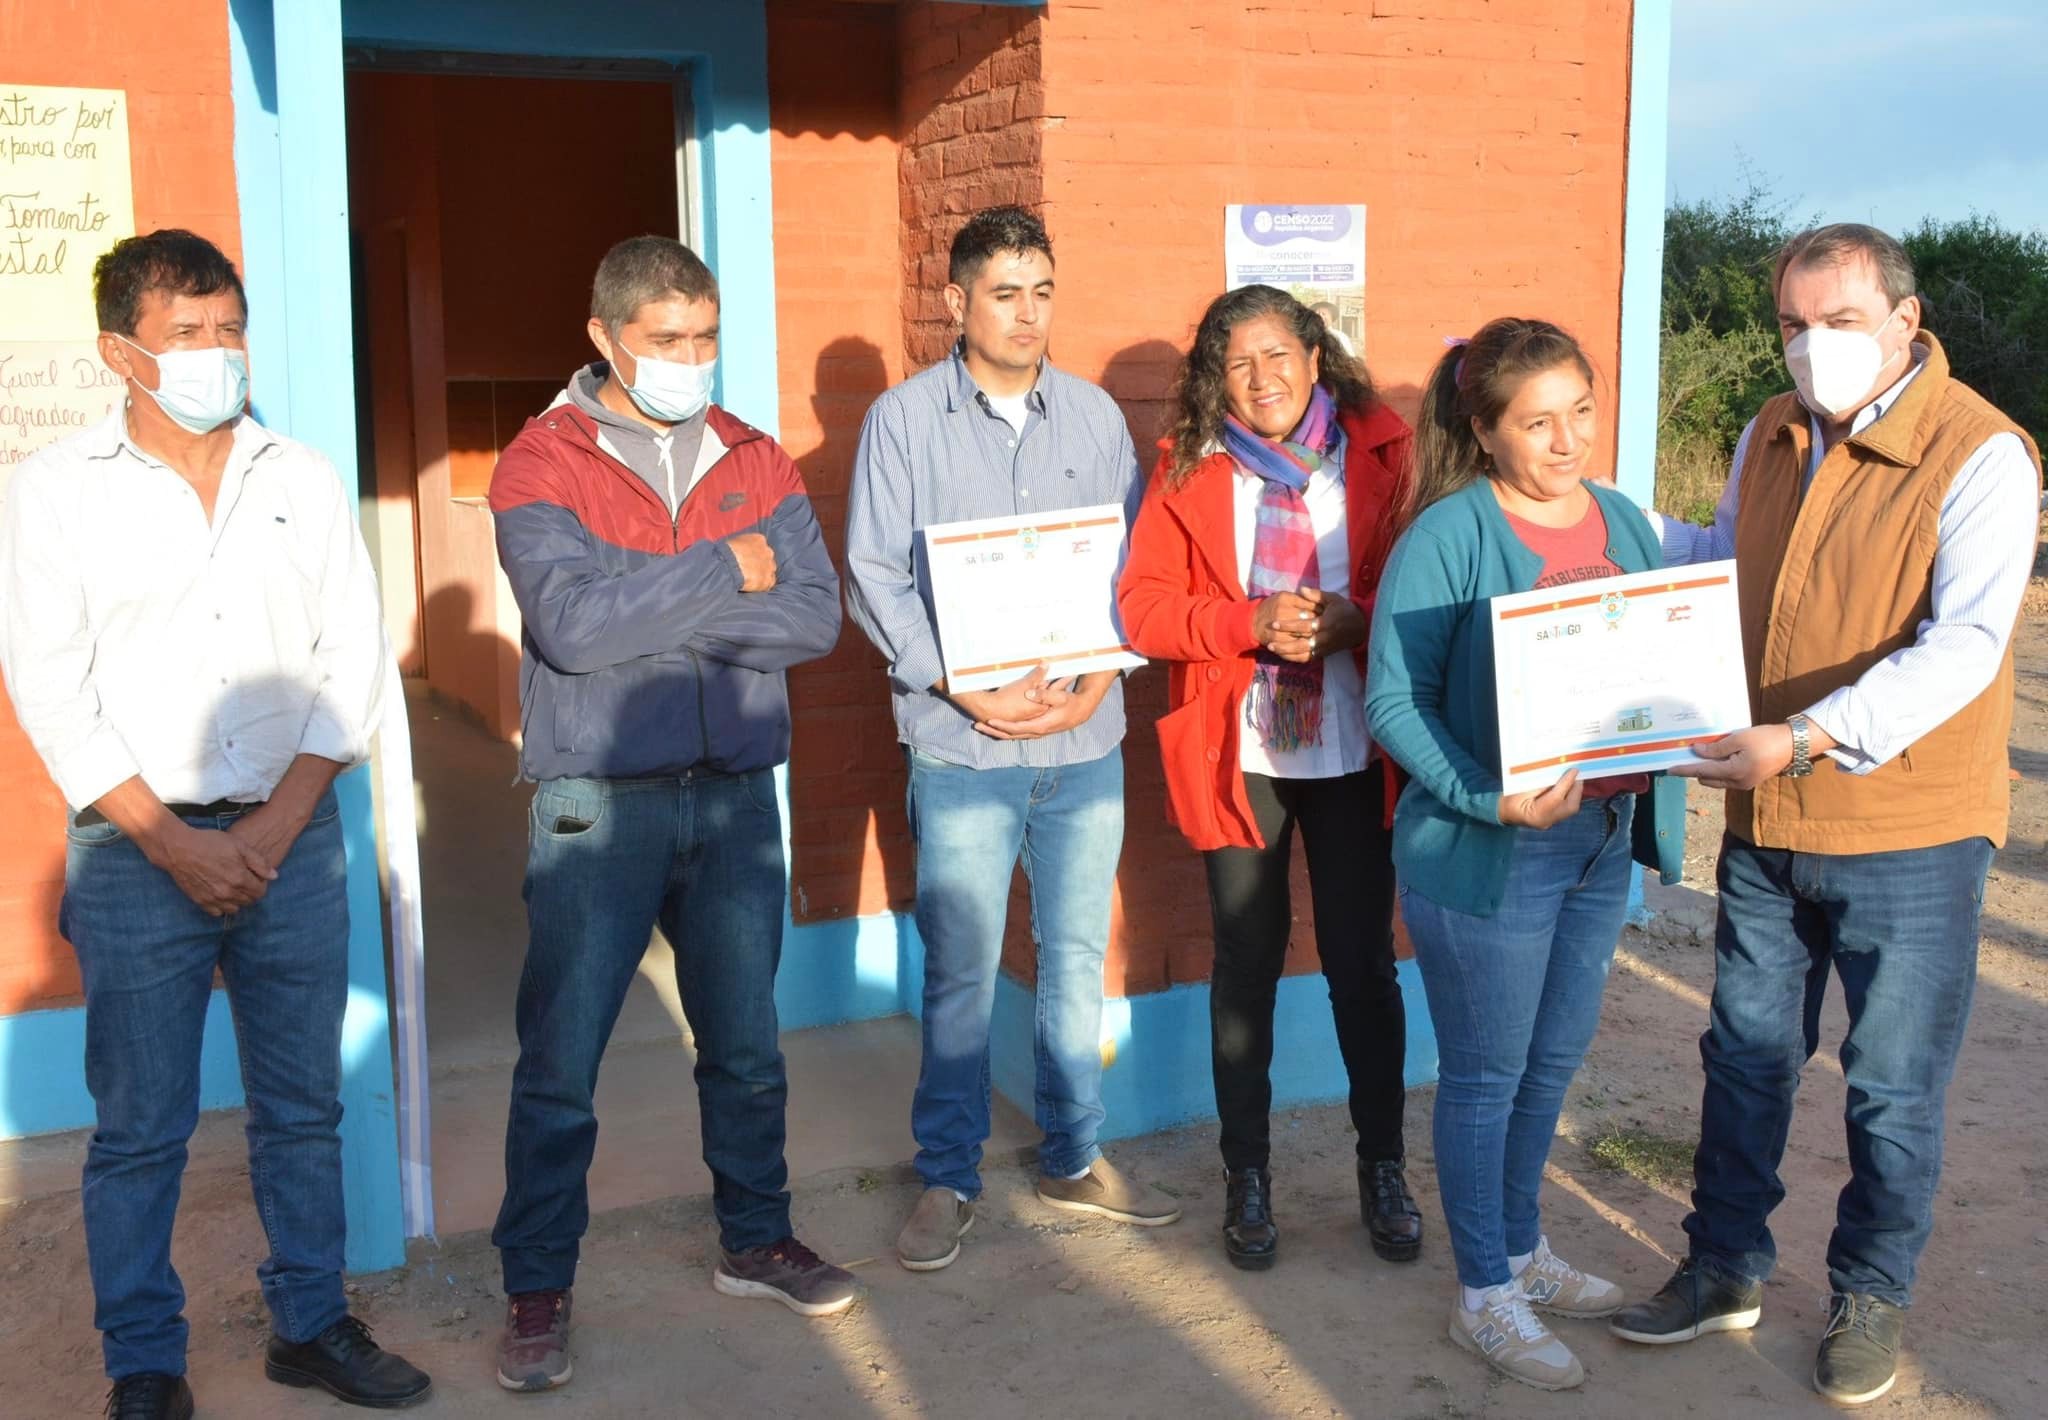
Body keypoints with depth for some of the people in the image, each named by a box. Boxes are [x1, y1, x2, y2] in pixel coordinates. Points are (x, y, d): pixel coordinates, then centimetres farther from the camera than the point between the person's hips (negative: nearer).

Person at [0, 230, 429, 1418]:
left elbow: (355, 662, 4)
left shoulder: (304, 481, 7)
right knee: (141, 1130, 5)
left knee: (304, 1107, 11)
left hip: (293, 840, 3)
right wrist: (174, 843, -11)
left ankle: (311, 1322, 27)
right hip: (137, 852, -2)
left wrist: (275, 827, -5)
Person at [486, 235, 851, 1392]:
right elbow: (570, 621, -21)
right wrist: (726, 574, -13)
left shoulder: (757, 462, 6)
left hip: (735, 795, 4)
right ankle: (538, 1288, 19)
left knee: (746, 1045, 16)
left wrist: (653, 617, -16)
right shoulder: (540, 465, -5)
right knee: (561, 1062, 4)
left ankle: (755, 1241, 35)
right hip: (596, 805, -3)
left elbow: (816, 613, -6)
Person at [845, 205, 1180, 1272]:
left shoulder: (1095, 415, 6)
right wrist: (966, 689, -14)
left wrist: (1098, 681, -8)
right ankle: (948, 1178, 19)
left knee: (1077, 957, 12)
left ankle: (1073, 1160, 28)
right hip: (961, 744, -3)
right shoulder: (903, 419, -2)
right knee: (960, 971, 4)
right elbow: (873, 576, -5)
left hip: (1085, 739, 3)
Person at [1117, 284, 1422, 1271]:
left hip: (1354, 753, 0)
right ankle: (1247, 1176, 24)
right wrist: (1253, 622, -18)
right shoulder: (1188, 470, 1)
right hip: (1237, 753, 1)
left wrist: (1349, 622, -20)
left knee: (1363, 961, 7)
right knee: (1247, 965, 10)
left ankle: (1383, 1167, 25)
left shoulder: (1383, 456, -1)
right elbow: (1143, 607, -4)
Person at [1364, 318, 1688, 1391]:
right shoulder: (1449, 535, -15)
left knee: (1553, 1063, 20)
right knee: (1487, 1076, 7)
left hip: (1605, 836, 7)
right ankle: (1483, 1295, 23)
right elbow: (1393, 700, -16)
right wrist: (1488, 800, -27)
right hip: (1487, 852, -7)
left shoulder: (1622, 521, 6)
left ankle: (1521, 1249, 39)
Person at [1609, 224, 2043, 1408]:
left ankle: (1874, 1295, 30)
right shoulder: (1771, 439, 6)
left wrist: (1805, 739, -36)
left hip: (1908, 835, -6)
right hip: (1768, 823, 6)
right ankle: (1728, 1268, 34)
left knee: (1892, 1087, 9)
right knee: (1745, 1053, 17)